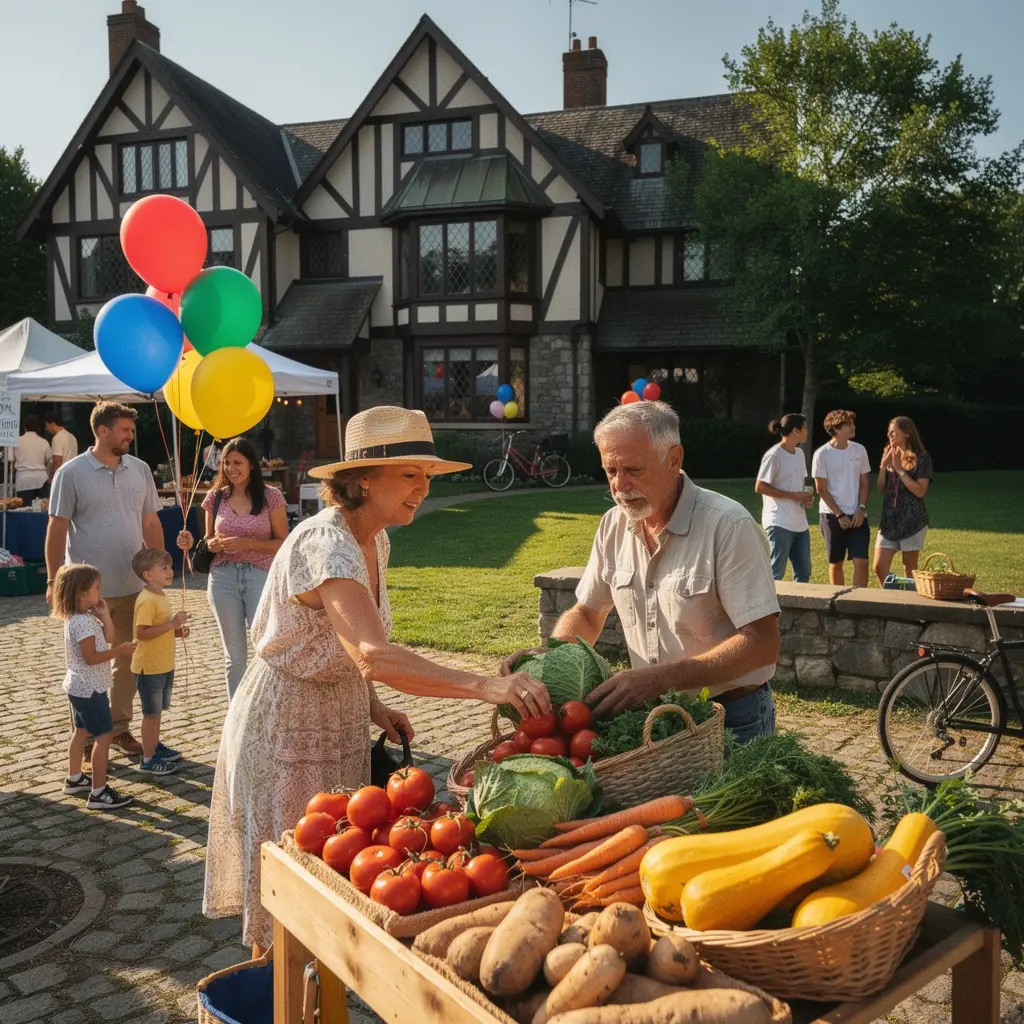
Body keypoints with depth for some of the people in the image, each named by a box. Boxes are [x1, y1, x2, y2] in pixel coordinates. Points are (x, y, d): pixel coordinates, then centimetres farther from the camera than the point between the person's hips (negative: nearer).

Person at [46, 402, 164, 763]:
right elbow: (57, 529, -6)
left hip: (133, 586, 4)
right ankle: (88, 735, 19)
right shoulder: (72, 473, -7)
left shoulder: (140, 470, 5)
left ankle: (120, 727, 27)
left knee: (128, 660, 12)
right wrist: (53, 580, -8)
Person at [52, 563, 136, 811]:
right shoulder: (82, 622, -24)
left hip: (80, 687, 11)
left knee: (81, 731, 23)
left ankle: (74, 779, 37)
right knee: (103, 736, -9)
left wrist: (104, 614, -3)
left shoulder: (85, 617, 8)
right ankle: (98, 793, -8)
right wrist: (120, 651, -22)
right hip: (89, 688, -11)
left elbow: (107, 638, 6)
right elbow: (91, 657, -27)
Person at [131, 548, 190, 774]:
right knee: (151, 712, 0)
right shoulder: (147, 600, -21)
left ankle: (155, 746, 35)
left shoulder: (160, 596, 9)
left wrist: (177, 630, 4)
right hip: (150, 666, -9)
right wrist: (172, 624, -29)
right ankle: (148, 759, 9)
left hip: (164, 664, 9)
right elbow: (141, 633, -29)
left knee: (157, 710, 21)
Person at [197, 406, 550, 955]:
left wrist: (373, 708, 1)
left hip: (340, 719, 8)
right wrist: (486, 686, -52)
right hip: (284, 722, -8)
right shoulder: (325, 543, -29)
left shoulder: (374, 541, 0)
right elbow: (374, 657, -44)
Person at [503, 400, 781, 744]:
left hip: (732, 719, -5)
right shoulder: (614, 525, -1)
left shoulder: (728, 526, -20)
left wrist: (661, 678, -34)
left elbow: (762, 642, -25)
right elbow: (587, 614, 10)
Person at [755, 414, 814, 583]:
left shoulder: (799, 453, 13)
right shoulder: (774, 455, -13)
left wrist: (806, 497, 2)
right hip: (780, 524, -9)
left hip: (800, 523, 9)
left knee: (803, 572, 12)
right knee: (776, 573, -4)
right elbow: (760, 487, -15)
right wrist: (794, 495, -17)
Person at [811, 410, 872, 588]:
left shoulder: (859, 450, 4)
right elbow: (821, 489, -6)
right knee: (836, 563, 6)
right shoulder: (822, 454, -7)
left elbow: (865, 482, 8)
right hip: (832, 515, -2)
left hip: (857, 515, 2)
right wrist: (840, 515, -9)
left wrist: (861, 509, -5)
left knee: (861, 561, -7)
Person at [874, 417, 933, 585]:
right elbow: (881, 490, 10)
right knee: (879, 567, -2)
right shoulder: (890, 456, 12)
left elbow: (920, 491, -14)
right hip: (889, 520, 5)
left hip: (912, 520, -5)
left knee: (910, 570, 3)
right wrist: (883, 466, -3)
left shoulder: (921, 458, -5)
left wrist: (900, 469, -15)